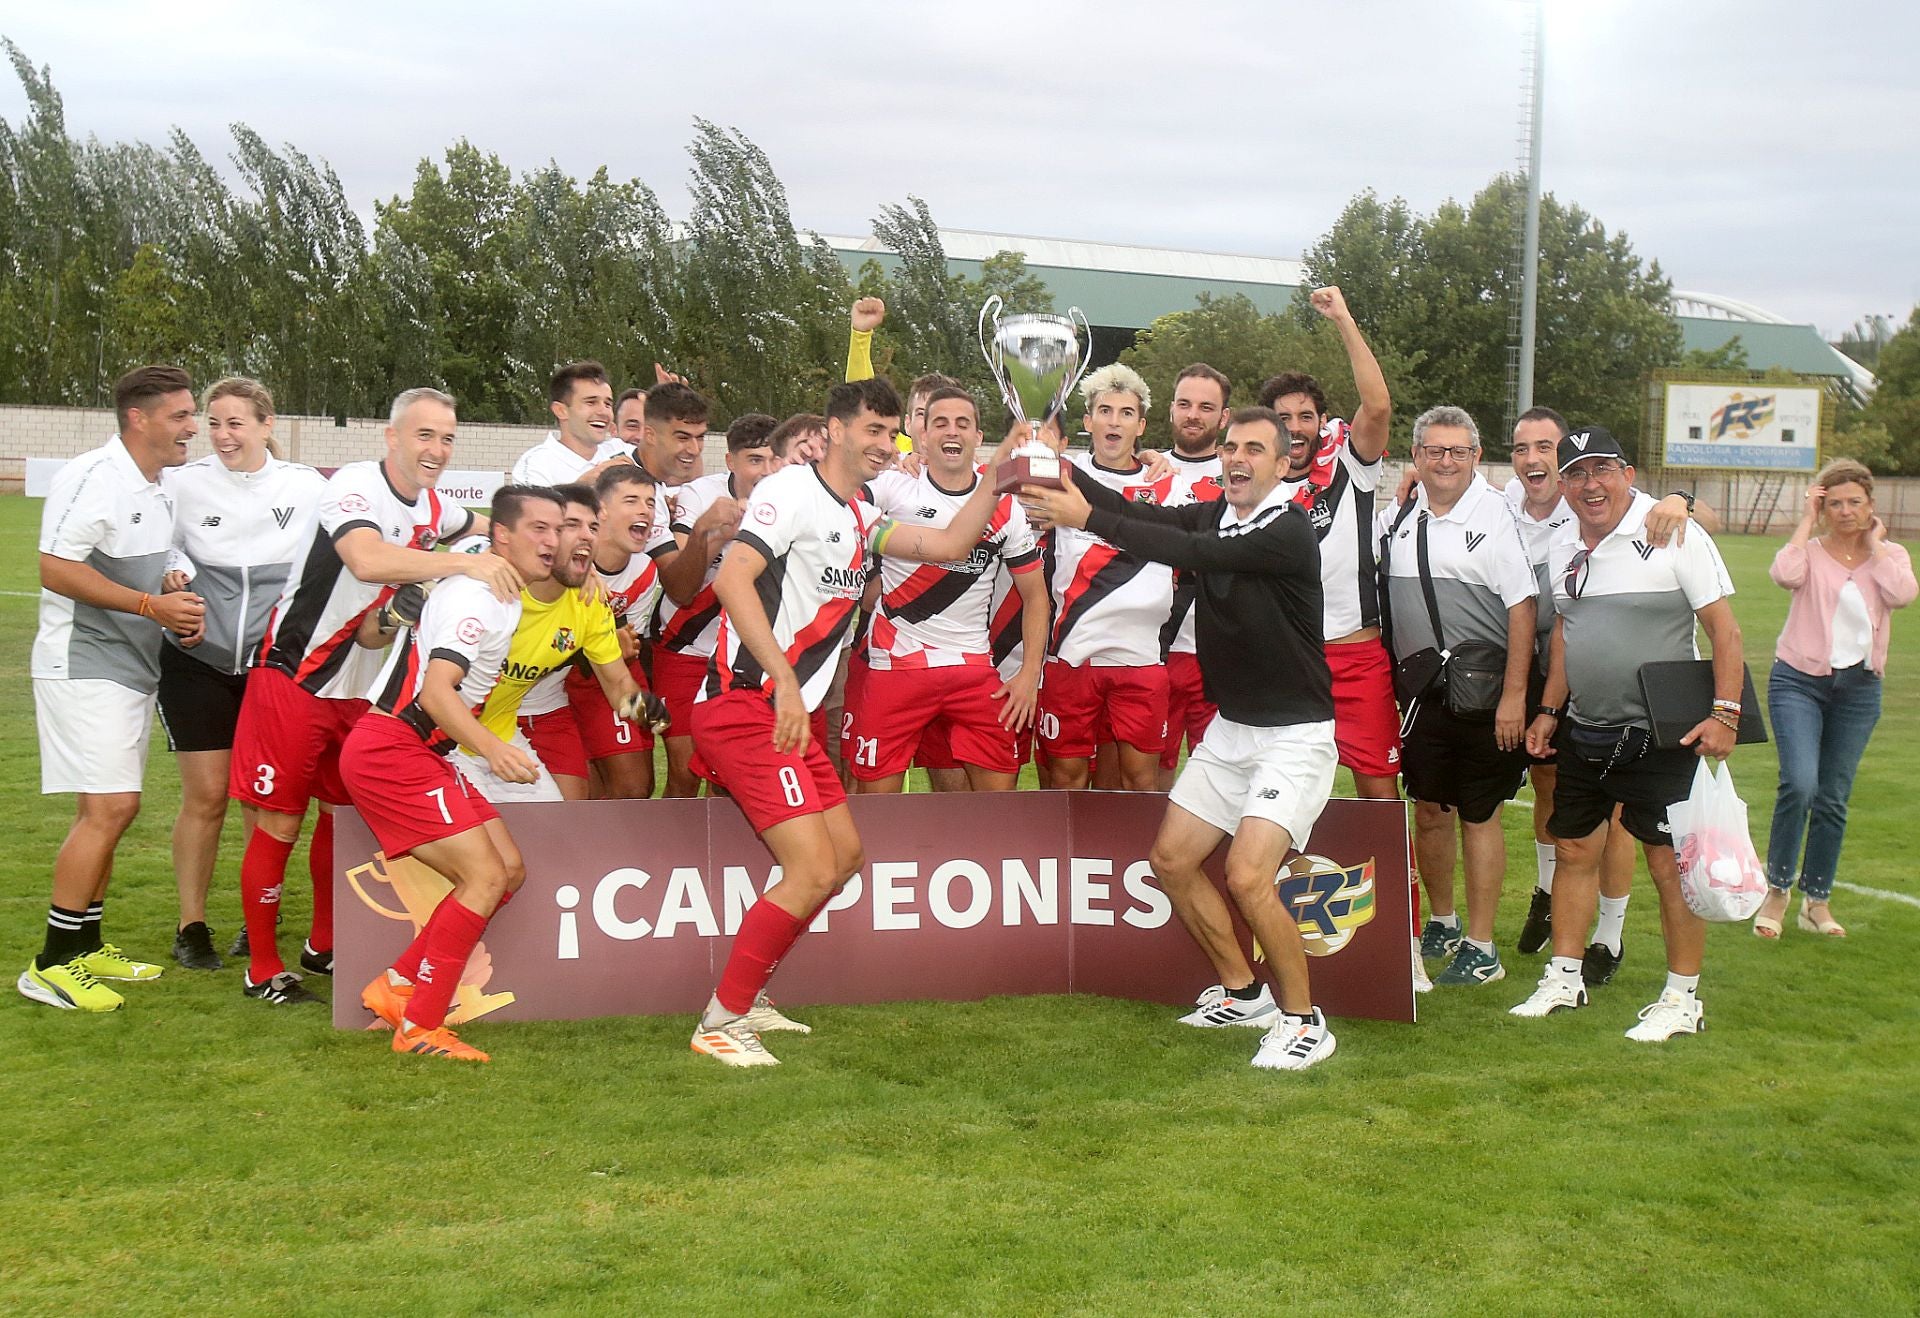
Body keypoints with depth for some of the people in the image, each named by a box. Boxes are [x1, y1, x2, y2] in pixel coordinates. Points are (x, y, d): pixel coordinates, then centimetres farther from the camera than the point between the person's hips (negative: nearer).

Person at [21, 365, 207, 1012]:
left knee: (107, 811, 13)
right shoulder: (95, 477, -15)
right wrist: (153, 605, -22)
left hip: (131, 668, 10)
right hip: (83, 667, -9)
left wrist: (182, 606, 5)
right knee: (110, 807, -15)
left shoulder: (158, 490, 14)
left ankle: (85, 946, 24)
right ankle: (50, 966, -8)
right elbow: (56, 569, -21)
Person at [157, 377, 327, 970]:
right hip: (199, 660, -1)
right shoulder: (183, 484, -1)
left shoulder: (307, 487, 0)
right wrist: (175, 576, -10)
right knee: (205, 796, -1)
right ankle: (191, 926, 12)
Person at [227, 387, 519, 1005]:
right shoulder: (356, 486, -20)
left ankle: (324, 947, 32)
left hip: (363, 687, 8)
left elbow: (482, 527, 28)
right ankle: (262, 970, 9)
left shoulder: (433, 507, 5)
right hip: (294, 676, -8)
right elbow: (368, 560, -40)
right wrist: (465, 562, -42)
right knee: (279, 823, -2)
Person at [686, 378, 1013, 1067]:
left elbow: (949, 544, 19)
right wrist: (785, 680, -31)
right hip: (746, 707, -10)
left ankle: (748, 996, 26)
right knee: (813, 869, -15)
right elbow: (732, 578, -24)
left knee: (845, 854, 16)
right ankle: (720, 1022, -2)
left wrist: (993, 481, 6)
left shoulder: (861, 519, 17)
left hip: (793, 711, 10)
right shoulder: (791, 490, -11)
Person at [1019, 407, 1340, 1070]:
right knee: (1171, 859, 8)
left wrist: (1088, 518, -35)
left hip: (1294, 735, -8)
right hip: (1231, 727, 8)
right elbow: (1142, 516, -8)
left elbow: (1194, 553, -30)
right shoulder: (1214, 516, 5)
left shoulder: (1289, 531, -19)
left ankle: (1303, 1020, -1)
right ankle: (1241, 992, 25)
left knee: (1246, 876, -19)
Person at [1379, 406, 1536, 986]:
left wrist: (1513, 696, -14)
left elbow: (1521, 608, -10)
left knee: (1479, 815, 2)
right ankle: (1442, 924, 30)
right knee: (1429, 811, 11)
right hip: (1421, 689, 5)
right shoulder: (1396, 518, 8)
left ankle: (1481, 948, 10)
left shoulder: (1494, 515, -8)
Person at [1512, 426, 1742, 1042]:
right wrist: (1549, 709, 14)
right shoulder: (1564, 546, 8)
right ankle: (1564, 979, 24)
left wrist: (1725, 712, -18)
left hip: (1660, 735, -6)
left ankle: (1683, 998, 9)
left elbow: (1724, 628, -11)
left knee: (1669, 863, -2)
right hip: (1582, 731, 6)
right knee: (1574, 850, 12)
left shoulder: (1673, 534, -11)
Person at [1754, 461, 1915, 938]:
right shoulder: (1810, 552, -1)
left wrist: (1875, 542, -6)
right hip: (1799, 682, -3)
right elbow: (1784, 575, -26)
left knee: (1834, 799, 8)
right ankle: (1777, 889, -3)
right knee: (1799, 783, -19)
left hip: (1859, 689, 3)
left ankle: (1817, 900, 20)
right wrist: (1807, 521, -14)